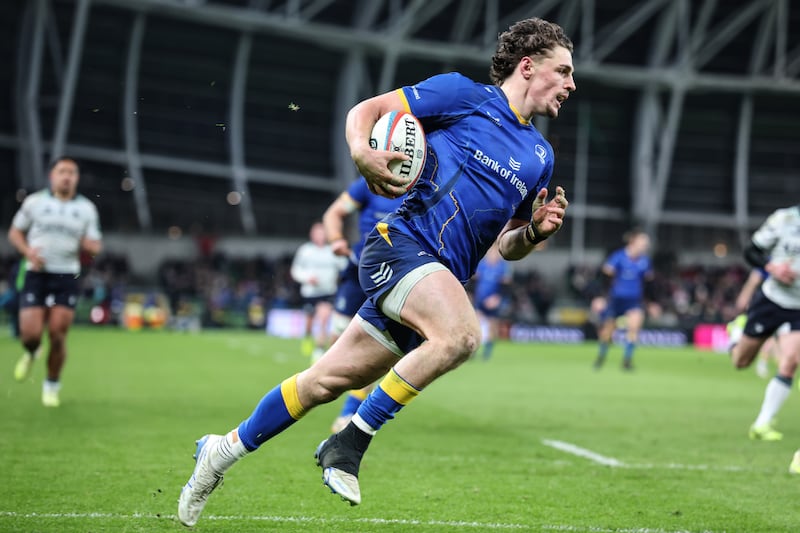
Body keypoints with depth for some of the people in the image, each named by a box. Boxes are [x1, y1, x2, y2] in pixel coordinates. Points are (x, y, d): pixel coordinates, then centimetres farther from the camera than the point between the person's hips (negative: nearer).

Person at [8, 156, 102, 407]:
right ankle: (30, 354, 28)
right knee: (30, 334, -10)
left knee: (58, 335, -6)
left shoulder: (86, 208, 8)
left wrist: (91, 245, -15)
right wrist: (28, 251, -8)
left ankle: (52, 386, 14)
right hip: (36, 274, -1)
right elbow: (15, 232, 11)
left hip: (67, 277, 1)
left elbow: (95, 245, 10)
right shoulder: (34, 202, 4)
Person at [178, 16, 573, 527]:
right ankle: (349, 442, -21)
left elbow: (509, 246, 25)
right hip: (403, 243, -7)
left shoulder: (541, 155, 20)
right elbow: (366, 110, 2)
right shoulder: (464, 94, 0)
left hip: (439, 279, 7)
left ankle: (223, 450, 23)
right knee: (460, 333, -33)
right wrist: (363, 154, -19)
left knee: (327, 381, 7)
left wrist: (535, 230, 3)